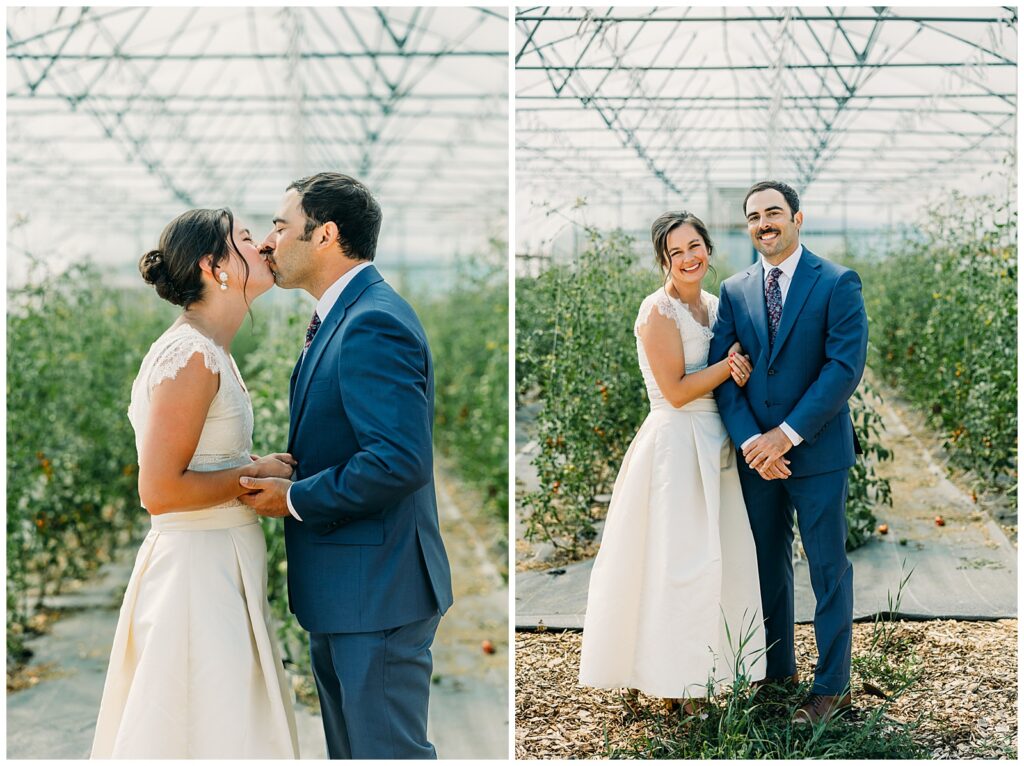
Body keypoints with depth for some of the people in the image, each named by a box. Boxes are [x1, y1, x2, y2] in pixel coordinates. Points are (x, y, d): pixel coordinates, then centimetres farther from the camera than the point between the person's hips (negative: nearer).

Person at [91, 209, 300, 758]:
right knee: (208, 730, -2)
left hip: (222, 567, 10)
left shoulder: (208, 351, 12)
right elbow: (159, 491, -22)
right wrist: (254, 474, -13)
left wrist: (256, 466, 6)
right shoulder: (191, 357, -19)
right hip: (200, 569, -10)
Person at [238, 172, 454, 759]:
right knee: (349, 746, 21)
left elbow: (399, 460, -29)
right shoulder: (345, 317, 13)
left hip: (377, 593, -11)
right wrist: (282, 471, 3)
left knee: (388, 750, 0)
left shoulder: (372, 324, -20)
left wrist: (295, 499, -18)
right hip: (345, 593, 11)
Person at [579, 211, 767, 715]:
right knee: (670, 562, -5)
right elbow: (676, 391, -16)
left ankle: (697, 680, 19)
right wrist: (732, 362, -9)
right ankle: (654, 682, 5)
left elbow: (735, 373, 18)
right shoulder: (659, 311, -12)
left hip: (714, 443, 8)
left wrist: (741, 366, -6)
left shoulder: (714, 306, 11)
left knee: (713, 558, 10)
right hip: (675, 442, -8)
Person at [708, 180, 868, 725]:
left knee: (828, 568, 5)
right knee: (769, 565, 14)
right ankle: (777, 671, 27)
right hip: (756, 451, 4)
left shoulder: (837, 283, -6)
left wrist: (787, 434, -18)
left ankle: (832, 687, 14)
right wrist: (750, 441, -13)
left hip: (817, 452, -4)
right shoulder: (735, 291, 7)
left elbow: (846, 366, -14)